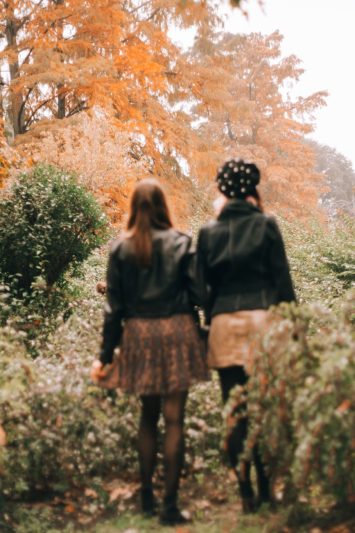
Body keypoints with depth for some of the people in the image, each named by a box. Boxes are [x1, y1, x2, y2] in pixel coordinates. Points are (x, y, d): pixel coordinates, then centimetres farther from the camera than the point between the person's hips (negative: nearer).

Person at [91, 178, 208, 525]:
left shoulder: (120, 249, 0)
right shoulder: (179, 243, -4)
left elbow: (114, 306, 0)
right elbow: (197, 292, -6)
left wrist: (106, 354, 4)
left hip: (138, 335, 2)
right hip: (176, 331, -2)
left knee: (148, 415, 18)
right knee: (174, 419, 2)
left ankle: (147, 496, 24)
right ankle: (170, 505, 4)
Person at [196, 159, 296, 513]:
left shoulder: (208, 232, 7)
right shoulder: (265, 225, 2)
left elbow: (203, 286, 7)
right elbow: (282, 279, 0)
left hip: (224, 323, 2)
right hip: (262, 317, -1)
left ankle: (246, 494, 7)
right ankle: (266, 490, 7)